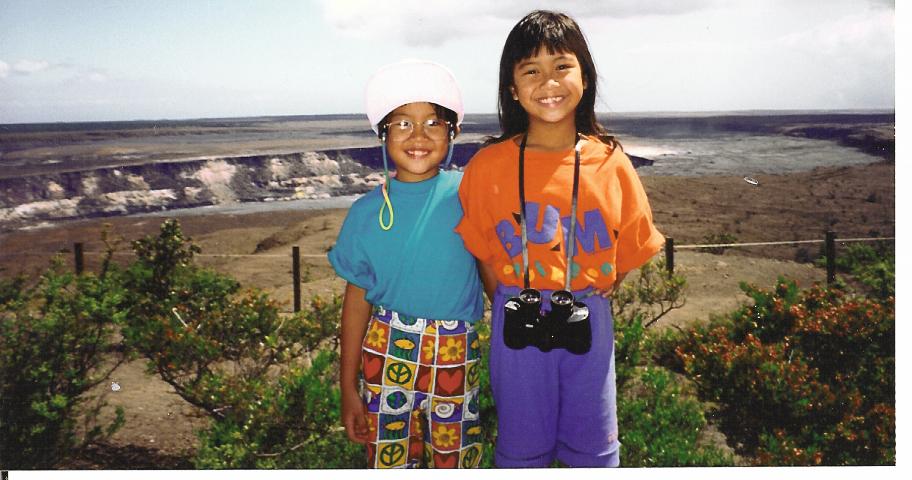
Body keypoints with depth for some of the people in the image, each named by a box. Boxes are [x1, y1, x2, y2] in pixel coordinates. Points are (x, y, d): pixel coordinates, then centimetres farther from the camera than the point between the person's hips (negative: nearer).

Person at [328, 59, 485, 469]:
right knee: (389, 459, 14)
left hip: (456, 353, 0)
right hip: (387, 352, 1)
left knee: (454, 459, 14)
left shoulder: (467, 193, -6)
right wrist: (348, 388, 3)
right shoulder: (368, 212, -3)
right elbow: (357, 299, 1)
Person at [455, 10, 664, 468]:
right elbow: (482, 252, 1)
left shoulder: (611, 164, -5)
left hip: (589, 326, 1)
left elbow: (627, 253, 4)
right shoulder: (489, 165, -8)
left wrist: (587, 301, 2)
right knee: (522, 447, 17)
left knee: (593, 448, 17)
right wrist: (514, 308, 2)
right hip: (518, 327, -1)